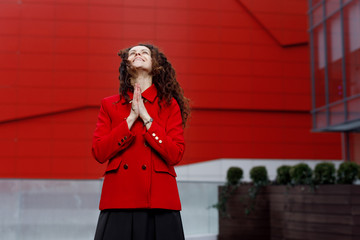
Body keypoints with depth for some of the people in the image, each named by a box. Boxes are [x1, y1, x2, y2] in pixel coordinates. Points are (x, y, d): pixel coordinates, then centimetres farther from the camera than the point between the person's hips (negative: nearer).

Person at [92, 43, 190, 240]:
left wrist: (146, 117, -7)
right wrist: (131, 118, -6)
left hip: (159, 200, 0)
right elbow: (99, 153, 0)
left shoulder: (169, 105, 8)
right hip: (119, 201, 1)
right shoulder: (109, 105, 11)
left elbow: (175, 155, -4)